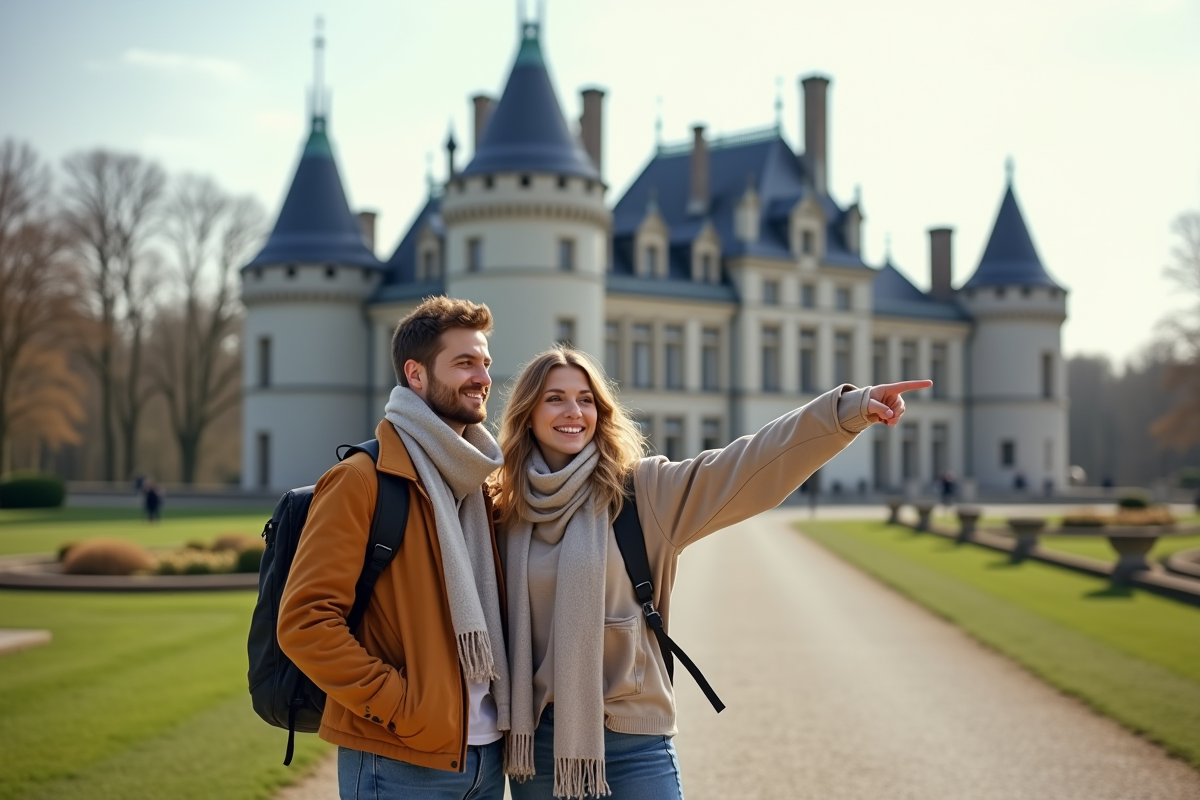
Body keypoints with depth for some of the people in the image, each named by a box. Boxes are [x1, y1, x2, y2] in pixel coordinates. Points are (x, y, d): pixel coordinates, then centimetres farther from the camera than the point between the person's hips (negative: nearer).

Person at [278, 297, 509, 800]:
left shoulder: (477, 483, 13)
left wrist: (503, 706, 8)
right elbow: (303, 620, -16)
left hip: (485, 757, 7)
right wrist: (398, 705, -17)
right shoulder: (363, 480, -10)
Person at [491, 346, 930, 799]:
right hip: (538, 739, 2)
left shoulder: (643, 492, -4)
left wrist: (849, 410, -26)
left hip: (631, 739, -2)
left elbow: (748, 466, -15)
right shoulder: (505, 512, 4)